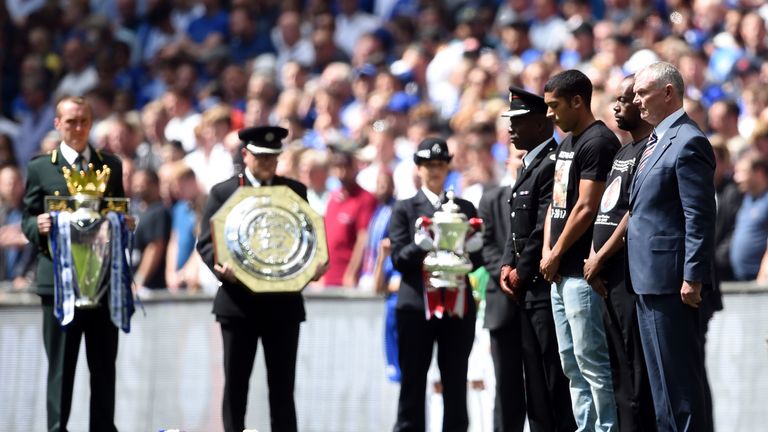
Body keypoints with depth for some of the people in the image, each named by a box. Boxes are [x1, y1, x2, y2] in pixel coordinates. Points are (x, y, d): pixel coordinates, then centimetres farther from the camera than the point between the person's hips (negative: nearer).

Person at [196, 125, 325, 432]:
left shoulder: (295, 191, 11)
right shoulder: (223, 193, 5)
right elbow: (206, 242, -1)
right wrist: (219, 265, -23)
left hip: (283, 302, 1)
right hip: (238, 301, -1)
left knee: (282, 384, 3)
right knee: (236, 382, 3)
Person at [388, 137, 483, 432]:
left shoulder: (465, 208, 16)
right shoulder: (404, 209, 8)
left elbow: (476, 261, 11)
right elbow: (398, 259, -2)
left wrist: (472, 249, -11)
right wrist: (419, 246, -21)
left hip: (458, 304, 2)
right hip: (417, 305, -2)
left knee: (456, 383, 2)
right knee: (413, 382, -2)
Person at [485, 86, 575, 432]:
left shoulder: (551, 164, -12)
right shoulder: (530, 165, 19)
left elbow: (545, 228, -18)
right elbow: (504, 236, 20)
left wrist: (522, 273, -9)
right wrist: (506, 267, 3)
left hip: (543, 290, -10)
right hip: (524, 293, 10)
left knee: (550, 381, -9)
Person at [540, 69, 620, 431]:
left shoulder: (598, 142, -12)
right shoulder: (567, 143, 18)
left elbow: (586, 208, -17)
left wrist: (557, 254, -9)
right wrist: (547, 251, 7)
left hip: (582, 272, -10)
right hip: (560, 272, 10)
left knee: (591, 360, -10)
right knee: (571, 361, 11)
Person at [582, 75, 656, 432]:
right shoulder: (621, 154, 19)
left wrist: (599, 258, -12)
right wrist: (593, 260, 7)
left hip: (632, 275, -9)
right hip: (608, 277, 9)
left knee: (635, 370, -8)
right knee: (618, 367, 10)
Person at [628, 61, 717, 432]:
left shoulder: (688, 143, -14)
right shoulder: (655, 141, 16)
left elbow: (700, 218, -18)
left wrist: (692, 278, -21)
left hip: (671, 279, -10)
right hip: (648, 277, 10)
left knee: (679, 375, -7)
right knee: (660, 375, 14)